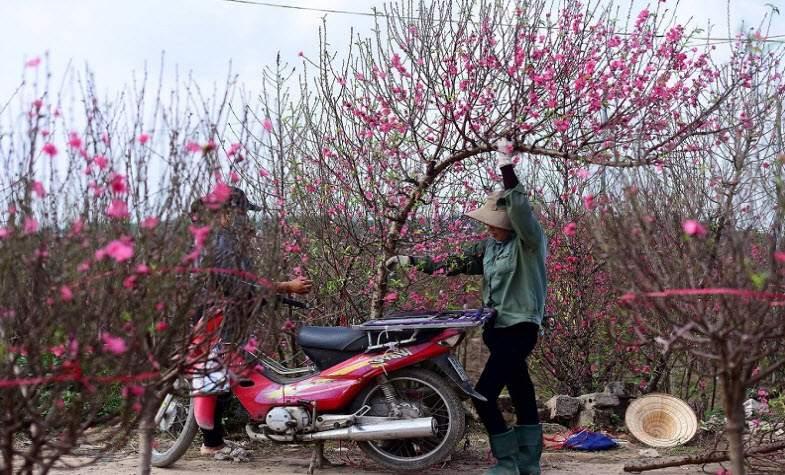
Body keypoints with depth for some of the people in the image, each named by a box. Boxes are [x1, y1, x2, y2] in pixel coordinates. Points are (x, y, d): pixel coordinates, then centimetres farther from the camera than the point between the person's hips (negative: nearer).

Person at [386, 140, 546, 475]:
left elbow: (521, 212, -30)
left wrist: (507, 170, -36)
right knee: (521, 395, 12)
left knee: (484, 395, -13)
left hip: (519, 328, -8)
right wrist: (411, 261, 11)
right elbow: (452, 264, 16)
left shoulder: (529, 241, -10)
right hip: (497, 328, 8)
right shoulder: (489, 246, 11)